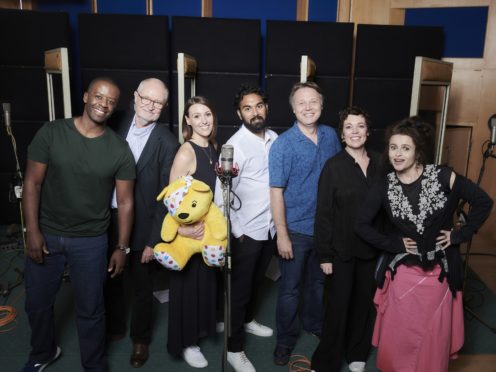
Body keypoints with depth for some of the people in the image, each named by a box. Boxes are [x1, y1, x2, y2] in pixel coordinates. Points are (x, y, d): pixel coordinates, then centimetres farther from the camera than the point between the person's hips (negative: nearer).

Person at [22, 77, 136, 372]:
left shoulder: (120, 150, -8)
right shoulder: (51, 133, -8)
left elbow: (125, 201, -4)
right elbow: (33, 183, -5)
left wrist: (122, 247, -4)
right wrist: (33, 231, -9)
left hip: (91, 242, -1)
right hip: (46, 235, 2)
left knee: (90, 310, 11)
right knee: (37, 303, 19)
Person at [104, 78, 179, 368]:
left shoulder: (167, 143, -15)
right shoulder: (119, 126, -2)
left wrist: (154, 241, -13)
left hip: (142, 226, -4)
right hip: (110, 219, 4)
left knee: (142, 288, 15)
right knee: (110, 279, 22)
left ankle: (141, 338, 40)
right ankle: (115, 328, 48)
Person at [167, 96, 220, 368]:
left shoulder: (213, 148, 1)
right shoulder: (186, 153, -23)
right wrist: (182, 229, -34)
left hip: (210, 225, 8)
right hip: (189, 230, -8)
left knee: (206, 282, 23)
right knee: (189, 285, 9)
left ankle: (200, 330, 47)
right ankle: (186, 343, 31)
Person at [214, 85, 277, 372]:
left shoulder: (275, 139, 2)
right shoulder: (235, 145, -17)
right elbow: (222, 194, -18)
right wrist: (237, 232, -15)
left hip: (271, 228, 6)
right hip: (247, 231, -6)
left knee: (257, 281, 24)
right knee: (240, 289, 8)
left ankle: (248, 320, 48)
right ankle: (235, 348, 24)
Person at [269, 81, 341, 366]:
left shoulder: (331, 136, -2)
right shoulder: (283, 145, -16)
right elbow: (276, 192, -15)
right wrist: (282, 235, -16)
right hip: (296, 229, -4)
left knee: (319, 281, 22)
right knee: (290, 288, 10)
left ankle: (314, 323, 46)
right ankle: (286, 339, 31)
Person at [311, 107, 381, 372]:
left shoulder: (379, 163, 1)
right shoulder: (333, 166, -9)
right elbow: (323, 214, -9)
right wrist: (324, 255, -11)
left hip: (372, 248, 4)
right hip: (342, 250, -3)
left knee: (364, 302, 15)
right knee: (337, 305, 5)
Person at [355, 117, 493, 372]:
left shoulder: (443, 177, -9)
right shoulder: (384, 188, -4)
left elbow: (483, 202, -1)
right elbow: (362, 226, 1)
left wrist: (459, 235, -5)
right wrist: (394, 243, -8)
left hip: (439, 273, -1)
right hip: (402, 273, 1)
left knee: (434, 341, 12)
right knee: (397, 340, 10)